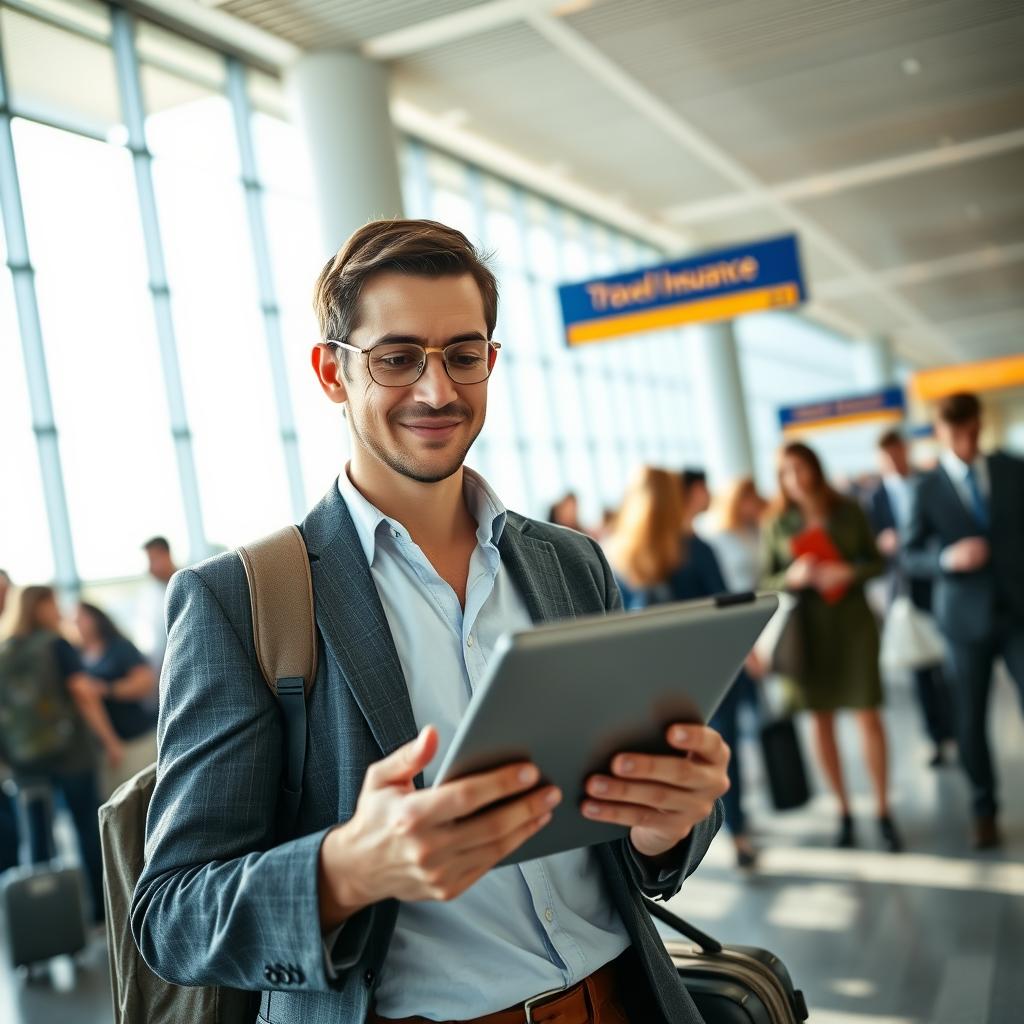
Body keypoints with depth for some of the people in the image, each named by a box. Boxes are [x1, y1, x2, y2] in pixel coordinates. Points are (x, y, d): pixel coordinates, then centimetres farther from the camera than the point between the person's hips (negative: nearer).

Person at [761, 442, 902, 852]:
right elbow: (766, 582, 2)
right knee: (822, 720, 5)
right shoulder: (777, 523, 1)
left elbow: (877, 561, 4)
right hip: (806, 628, 1)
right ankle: (844, 812, 16)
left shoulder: (848, 511, 1)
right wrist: (792, 577, -18)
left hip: (852, 621, -1)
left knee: (868, 715, -2)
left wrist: (850, 571, -16)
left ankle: (884, 813, 8)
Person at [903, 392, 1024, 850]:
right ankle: (984, 810, 24)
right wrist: (948, 559, -19)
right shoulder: (927, 489, -2)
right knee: (970, 720, 6)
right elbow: (910, 556, -1)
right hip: (968, 617, -1)